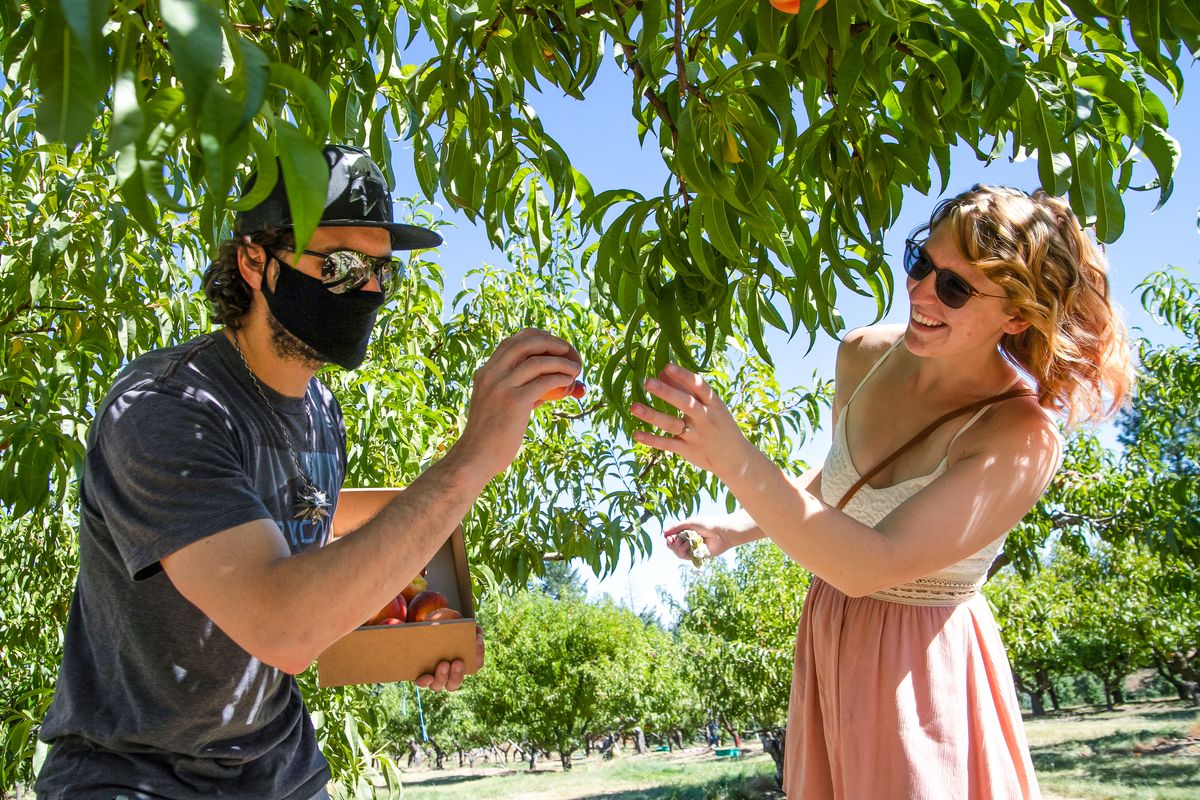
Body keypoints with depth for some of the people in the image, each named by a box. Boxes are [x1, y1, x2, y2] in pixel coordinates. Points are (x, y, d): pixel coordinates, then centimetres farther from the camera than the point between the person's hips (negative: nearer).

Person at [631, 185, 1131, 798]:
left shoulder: (1023, 439, -24)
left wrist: (734, 460, -43)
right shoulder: (865, 356, -4)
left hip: (919, 670, -7)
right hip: (828, 643, 7)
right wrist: (745, 525, 5)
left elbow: (869, 566, -34)